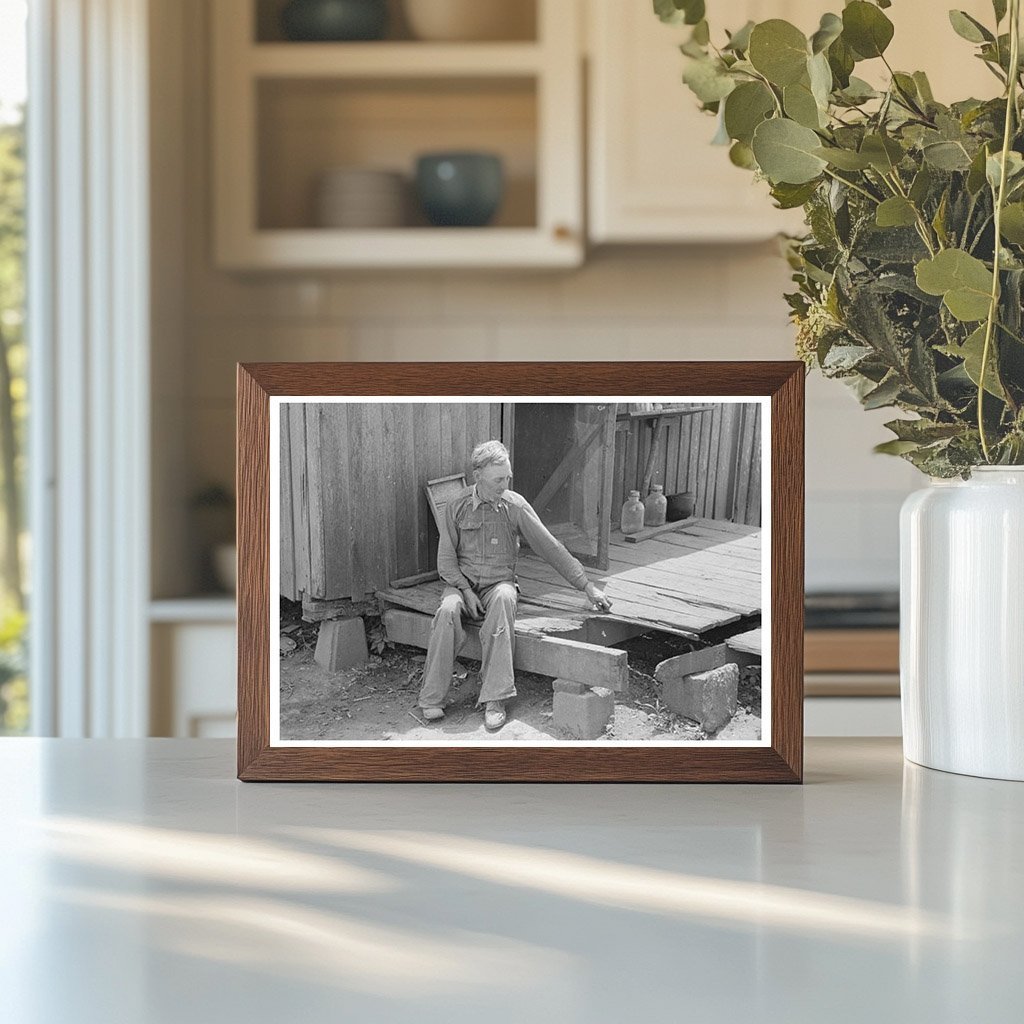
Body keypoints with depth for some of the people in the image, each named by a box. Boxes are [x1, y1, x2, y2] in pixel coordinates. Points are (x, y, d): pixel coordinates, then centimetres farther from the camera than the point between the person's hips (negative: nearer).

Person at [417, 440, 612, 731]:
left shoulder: (515, 506, -4)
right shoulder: (458, 506, -3)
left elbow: (551, 548, -1)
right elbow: (446, 559, 2)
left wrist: (588, 587, -2)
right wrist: (466, 592, -13)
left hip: (499, 583, 0)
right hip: (462, 582, 0)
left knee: (503, 598, -37)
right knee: (447, 610, -34)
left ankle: (494, 699, -37)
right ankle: (432, 699, -24)